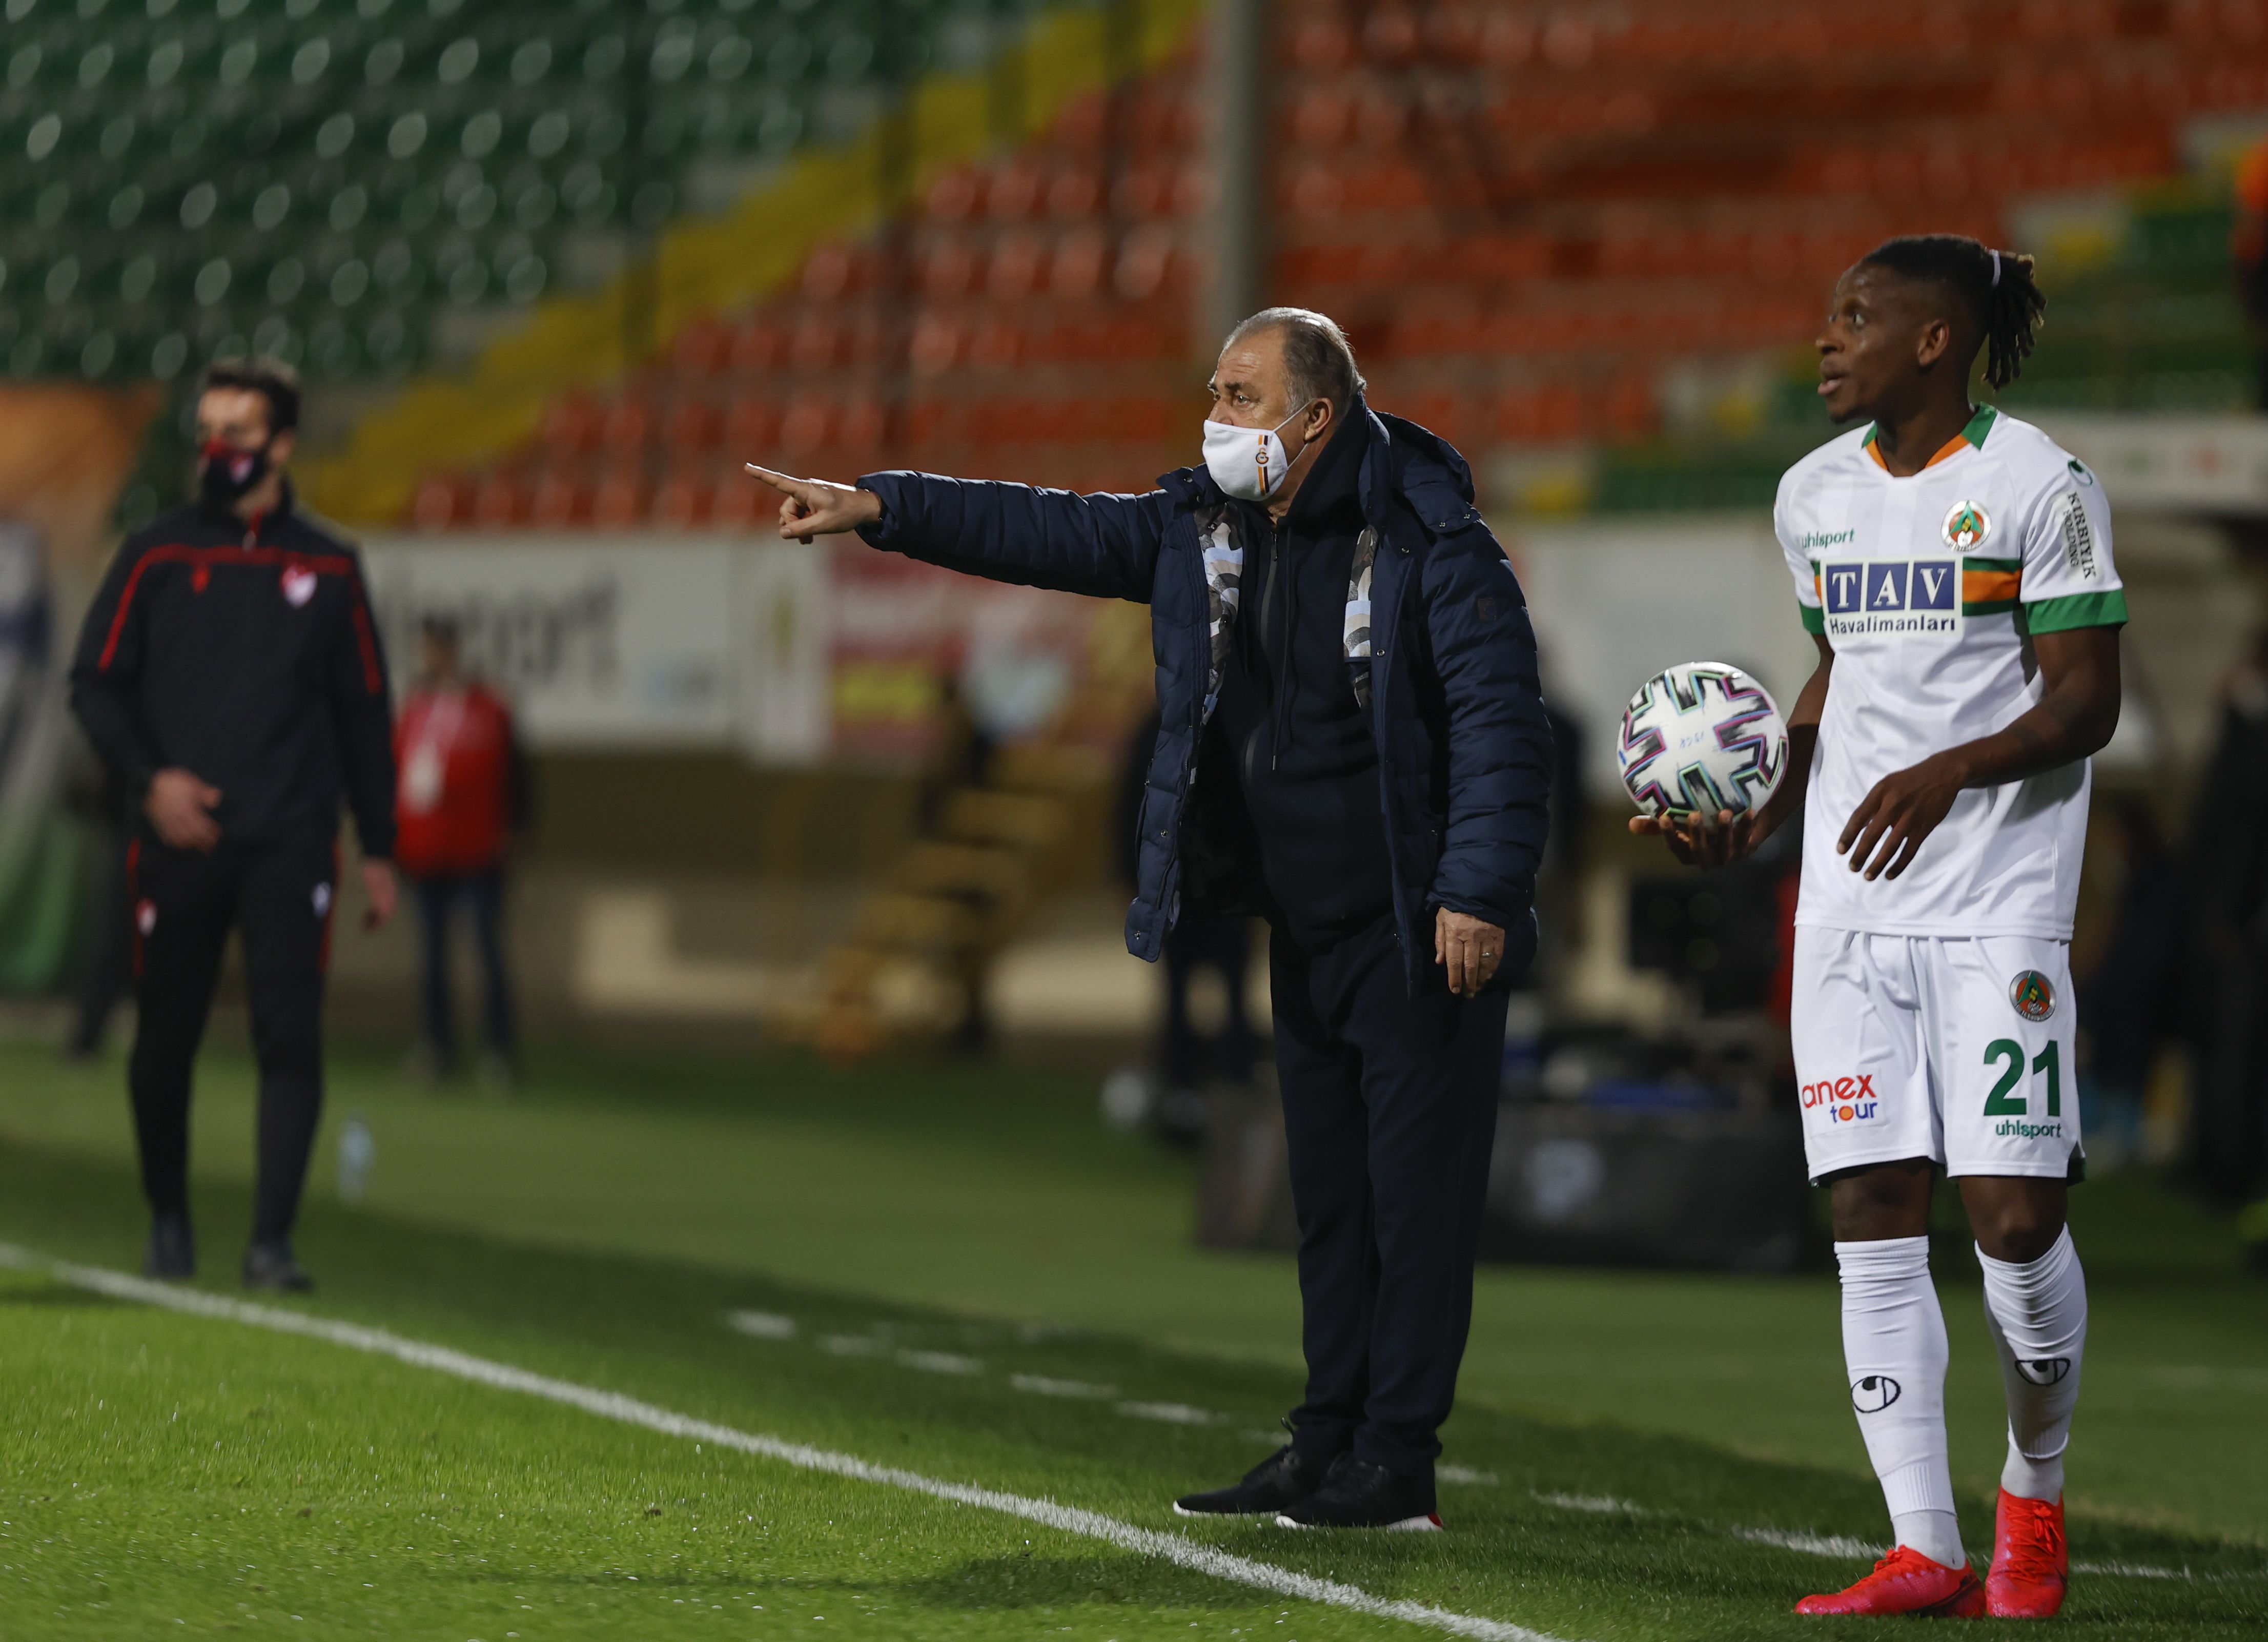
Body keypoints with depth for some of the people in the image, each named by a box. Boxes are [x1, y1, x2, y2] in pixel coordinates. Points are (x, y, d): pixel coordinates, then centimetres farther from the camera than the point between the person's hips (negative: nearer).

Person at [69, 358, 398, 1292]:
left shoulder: (326, 568, 8)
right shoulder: (157, 557, 6)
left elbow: (364, 712, 13)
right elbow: (96, 683, 6)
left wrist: (378, 849, 11)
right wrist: (148, 777, -10)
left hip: (290, 842, 0)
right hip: (180, 838, 0)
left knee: (289, 1036, -10)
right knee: (165, 1039, 6)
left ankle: (272, 1242, -10)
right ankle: (169, 1219, 25)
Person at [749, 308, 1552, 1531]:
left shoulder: (1430, 545, -14)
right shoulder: (1203, 529, 8)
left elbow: (1501, 726, -17)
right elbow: (1049, 534, 7)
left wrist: (1481, 892, -24)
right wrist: (880, 509, -2)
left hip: (1422, 932, -8)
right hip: (1304, 931, 8)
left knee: (1417, 1194, -6)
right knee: (1328, 1198, 11)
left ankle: (1397, 1465, -4)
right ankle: (1326, 1449, 16)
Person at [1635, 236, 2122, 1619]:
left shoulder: (2040, 486, -7)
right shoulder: (1817, 494, 13)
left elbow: (2083, 704, -9)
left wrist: (1950, 770, -25)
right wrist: (1762, 817, 10)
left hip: (2000, 907, -6)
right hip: (1851, 908, 6)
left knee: (2016, 1217, -10)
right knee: (1872, 1217, -3)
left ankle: (2036, 1493, 16)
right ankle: (1924, 1550, -1)